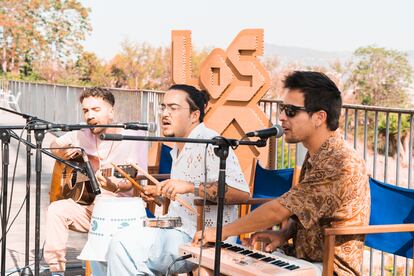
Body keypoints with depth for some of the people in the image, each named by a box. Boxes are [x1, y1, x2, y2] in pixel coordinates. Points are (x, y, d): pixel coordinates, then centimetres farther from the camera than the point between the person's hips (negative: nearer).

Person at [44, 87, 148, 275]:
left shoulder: (133, 137, -10)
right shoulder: (82, 136, 8)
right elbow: (54, 146, 23)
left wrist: (115, 186, -43)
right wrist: (67, 153, -1)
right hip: (88, 203, 5)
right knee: (56, 210, -22)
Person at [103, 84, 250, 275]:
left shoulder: (209, 143, -14)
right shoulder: (178, 149, 17)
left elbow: (242, 192, -26)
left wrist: (190, 187, -30)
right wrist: (161, 192, 20)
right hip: (177, 232, 10)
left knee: (123, 245, -20)